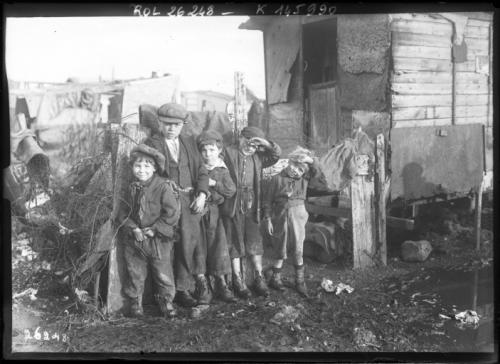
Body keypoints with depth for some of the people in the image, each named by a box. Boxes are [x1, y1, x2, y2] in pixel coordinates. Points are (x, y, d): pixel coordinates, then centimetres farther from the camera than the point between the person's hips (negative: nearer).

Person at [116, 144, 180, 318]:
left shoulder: (163, 187, -10)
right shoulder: (131, 189, 3)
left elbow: (172, 213, -15)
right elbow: (123, 213, 6)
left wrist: (154, 230, -16)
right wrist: (133, 229, -10)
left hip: (159, 240, -3)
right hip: (135, 240, 3)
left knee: (163, 274, 5)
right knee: (135, 274, 11)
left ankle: (166, 302, 23)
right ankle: (135, 303, 26)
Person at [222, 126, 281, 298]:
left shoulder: (257, 157, 12)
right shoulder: (228, 153, -2)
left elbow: (276, 154, 12)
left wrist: (266, 143, -4)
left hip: (252, 206, 4)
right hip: (233, 205, -4)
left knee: (255, 241, 6)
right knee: (234, 243, 3)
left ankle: (259, 278, 15)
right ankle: (237, 280, 11)